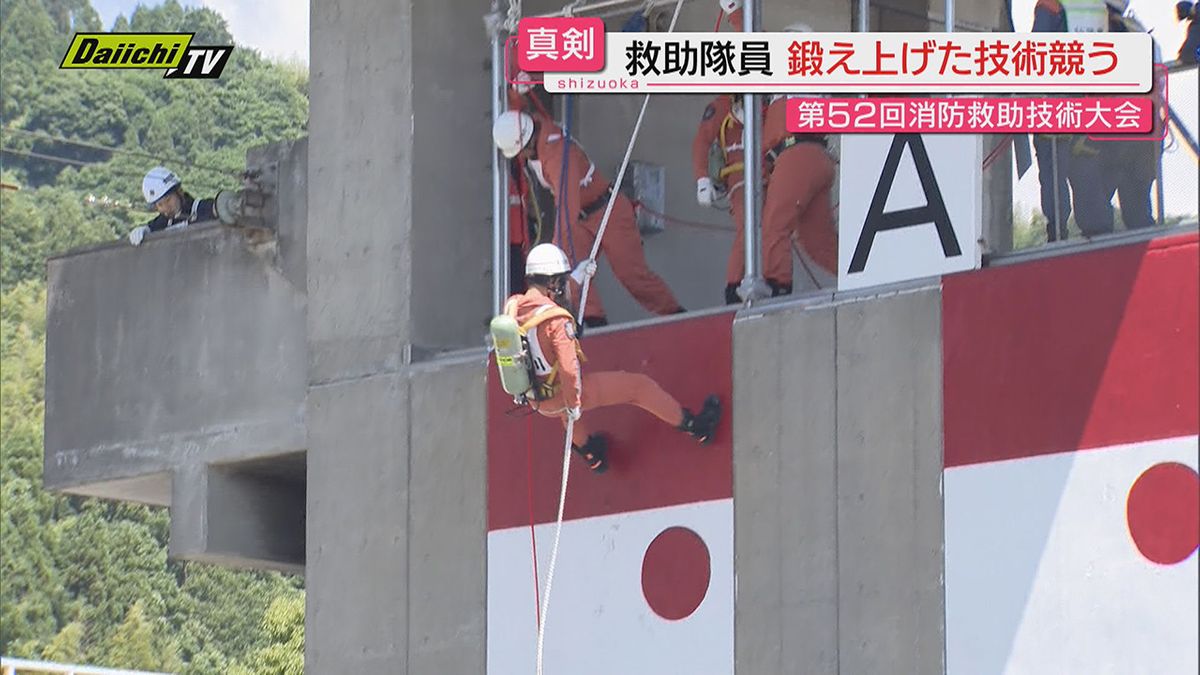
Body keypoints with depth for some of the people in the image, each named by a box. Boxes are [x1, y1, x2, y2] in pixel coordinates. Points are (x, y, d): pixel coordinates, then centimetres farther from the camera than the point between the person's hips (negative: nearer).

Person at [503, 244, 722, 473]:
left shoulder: (512, 306, -6)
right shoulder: (555, 319, -28)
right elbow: (568, 368, -31)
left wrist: (576, 277, 21)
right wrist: (573, 404, -16)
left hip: (535, 400, 7)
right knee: (638, 385, 7)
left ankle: (589, 453, 59)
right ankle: (694, 427, 21)